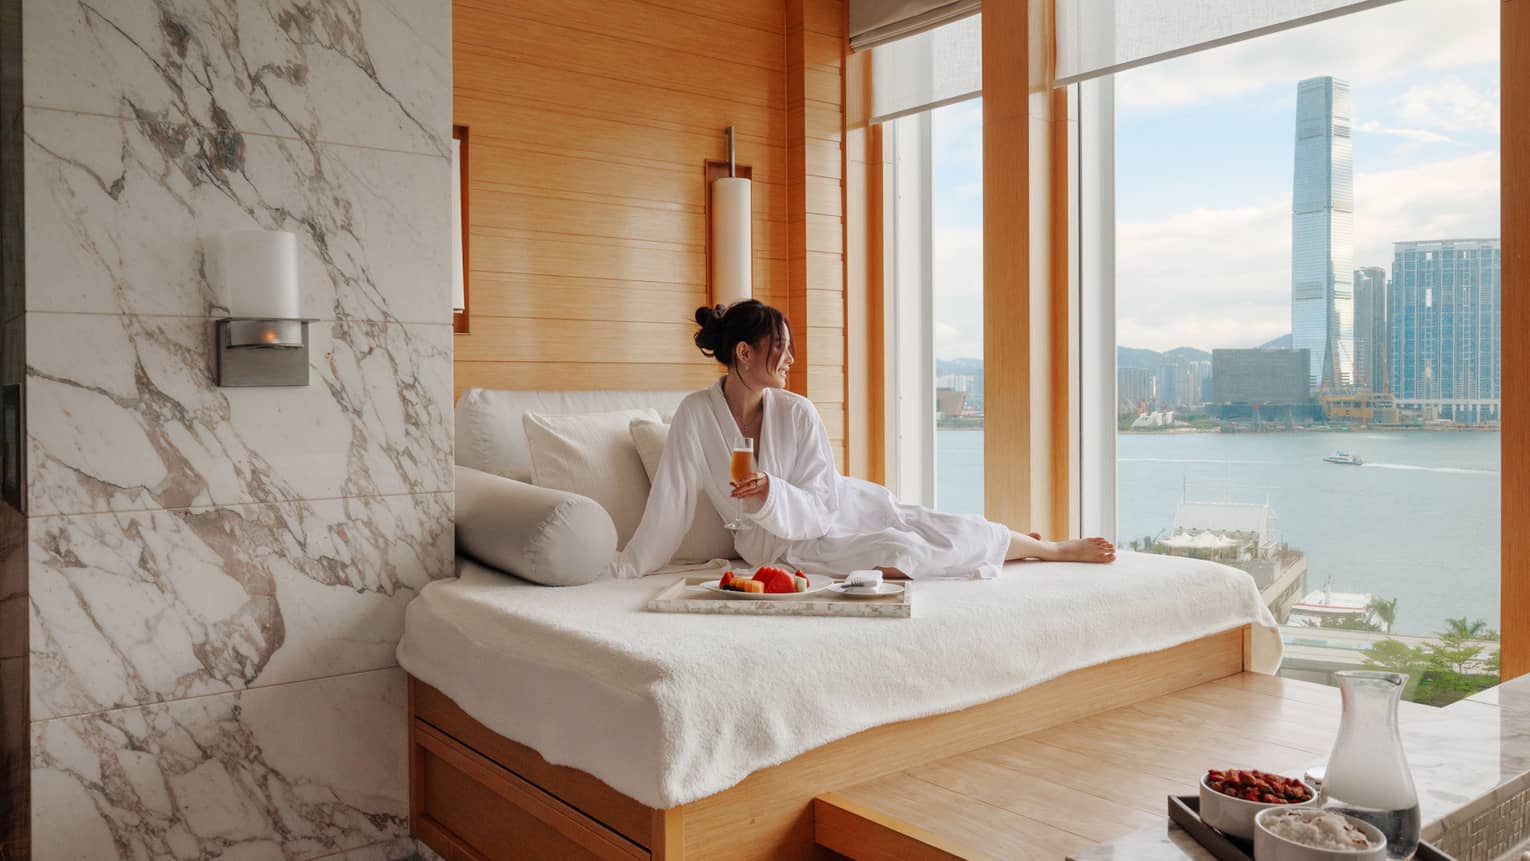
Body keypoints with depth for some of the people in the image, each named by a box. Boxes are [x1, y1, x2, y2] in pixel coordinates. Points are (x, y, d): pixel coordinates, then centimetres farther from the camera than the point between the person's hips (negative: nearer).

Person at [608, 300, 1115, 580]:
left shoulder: (797, 413, -18)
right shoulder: (696, 414, -23)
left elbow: (820, 508, -16)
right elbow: (670, 504, -17)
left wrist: (769, 491, -35)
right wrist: (621, 571, -16)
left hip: (839, 510, 3)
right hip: (780, 544, -3)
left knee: (956, 532, -4)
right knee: (897, 554, -19)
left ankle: (1058, 548, 25)